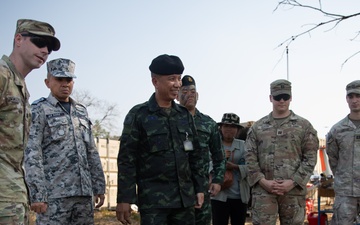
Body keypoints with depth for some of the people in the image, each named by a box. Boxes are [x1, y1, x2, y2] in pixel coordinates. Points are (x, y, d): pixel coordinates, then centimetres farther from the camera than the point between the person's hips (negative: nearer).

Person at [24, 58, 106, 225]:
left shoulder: (81, 111, 18)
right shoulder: (38, 111, 0)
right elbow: (31, 155, -9)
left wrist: (99, 186, 12)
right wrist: (36, 195, -16)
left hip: (84, 193, 6)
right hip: (53, 194, -5)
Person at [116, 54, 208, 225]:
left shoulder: (185, 115, 12)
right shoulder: (138, 115, -2)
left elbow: (196, 155, 15)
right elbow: (127, 159, -6)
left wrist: (200, 188, 10)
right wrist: (124, 198, -10)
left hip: (185, 198, 5)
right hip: (153, 199, -4)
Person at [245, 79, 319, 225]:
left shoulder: (304, 126, 6)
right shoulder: (257, 127, 9)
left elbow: (310, 158, 0)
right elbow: (250, 157, 5)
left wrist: (293, 182, -10)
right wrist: (262, 181, -9)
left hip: (294, 190, 0)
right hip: (263, 190, 0)